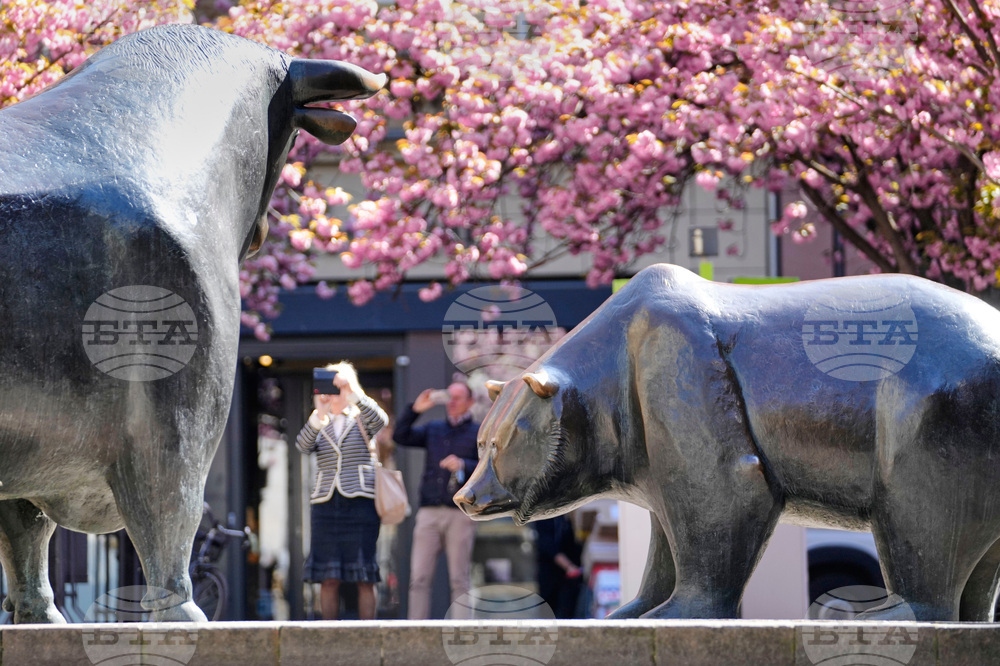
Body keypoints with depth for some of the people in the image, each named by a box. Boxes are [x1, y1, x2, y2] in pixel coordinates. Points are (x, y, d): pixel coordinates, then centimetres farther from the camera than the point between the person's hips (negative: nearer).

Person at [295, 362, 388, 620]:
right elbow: (302, 445, -7)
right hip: (325, 503, 2)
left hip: (360, 502, -2)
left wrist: (353, 393, -25)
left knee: (364, 578, -5)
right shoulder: (320, 425, 14)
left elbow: (380, 420, -15)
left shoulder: (361, 420, 9)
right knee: (328, 579, -2)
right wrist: (319, 414, -22)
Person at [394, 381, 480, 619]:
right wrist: (414, 410, -2)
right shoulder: (433, 430, 18)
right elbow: (401, 437, 9)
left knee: (459, 579, -3)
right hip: (429, 512, 3)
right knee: (419, 578, -3)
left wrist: (463, 465, -17)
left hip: (460, 513, -3)